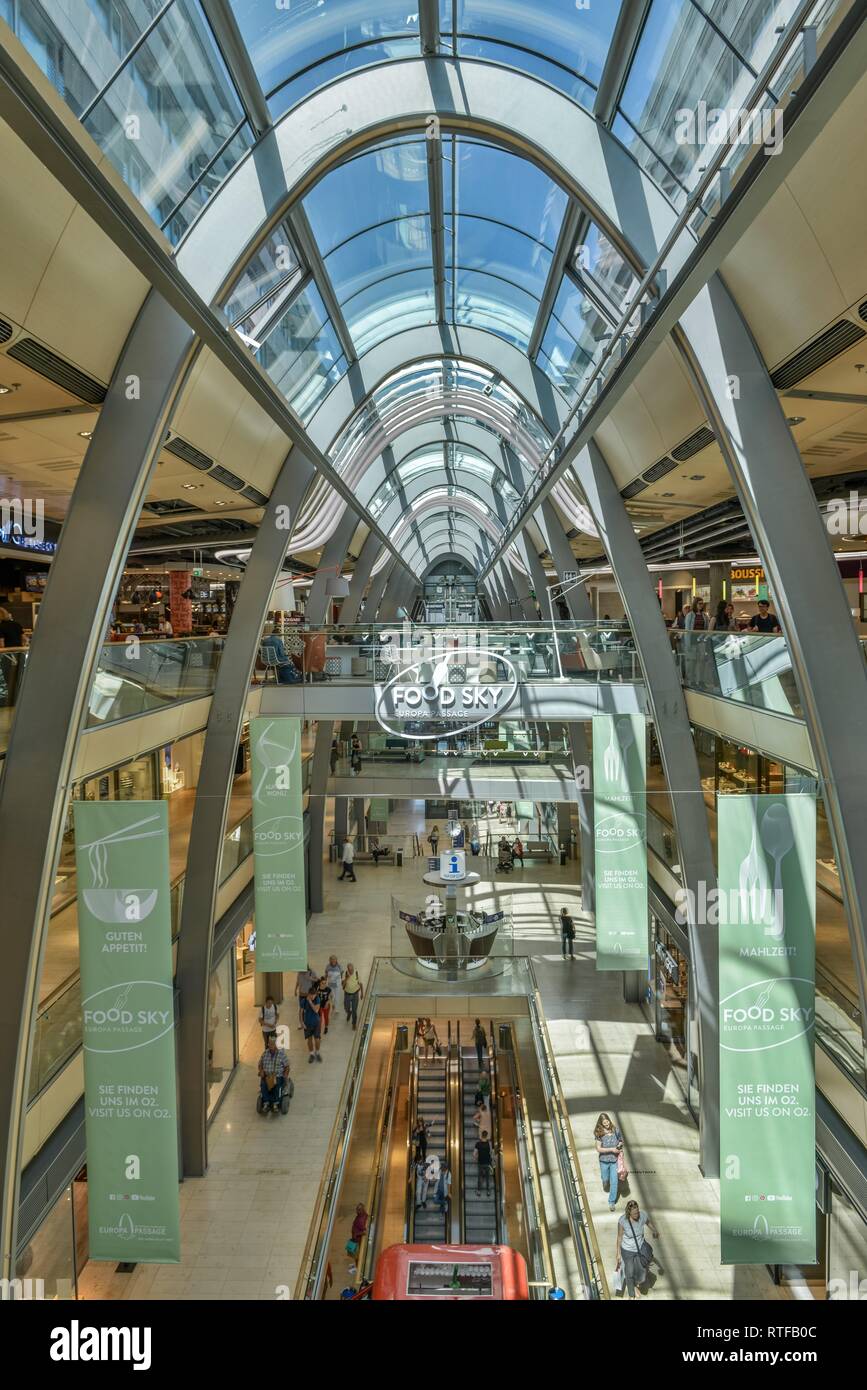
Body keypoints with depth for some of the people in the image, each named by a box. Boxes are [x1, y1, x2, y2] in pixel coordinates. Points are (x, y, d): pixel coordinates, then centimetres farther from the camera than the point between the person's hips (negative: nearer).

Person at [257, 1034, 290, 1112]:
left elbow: (287, 1066, 3)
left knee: (278, 1084, -34)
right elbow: (260, 1064, 18)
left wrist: (286, 1075, -12)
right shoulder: (265, 1053, 9)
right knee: (263, 1084, -30)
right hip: (266, 1076, 2)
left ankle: (276, 1103, -32)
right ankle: (266, 1102, -29)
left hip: (278, 1076, -2)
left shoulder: (281, 1053, 0)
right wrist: (261, 1071, -1)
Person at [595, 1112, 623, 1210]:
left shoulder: (615, 1130, -9)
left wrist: (620, 1145, -12)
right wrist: (611, 1149, -21)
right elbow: (598, 1149, -15)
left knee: (614, 1181, 1)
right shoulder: (599, 1133, -15)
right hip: (604, 1160, -1)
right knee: (605, 1179, 17)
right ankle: (605, 1185, 54)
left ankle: (612, 1202, 19)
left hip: (614, 1160, 1)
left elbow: (621, 1141, 10)